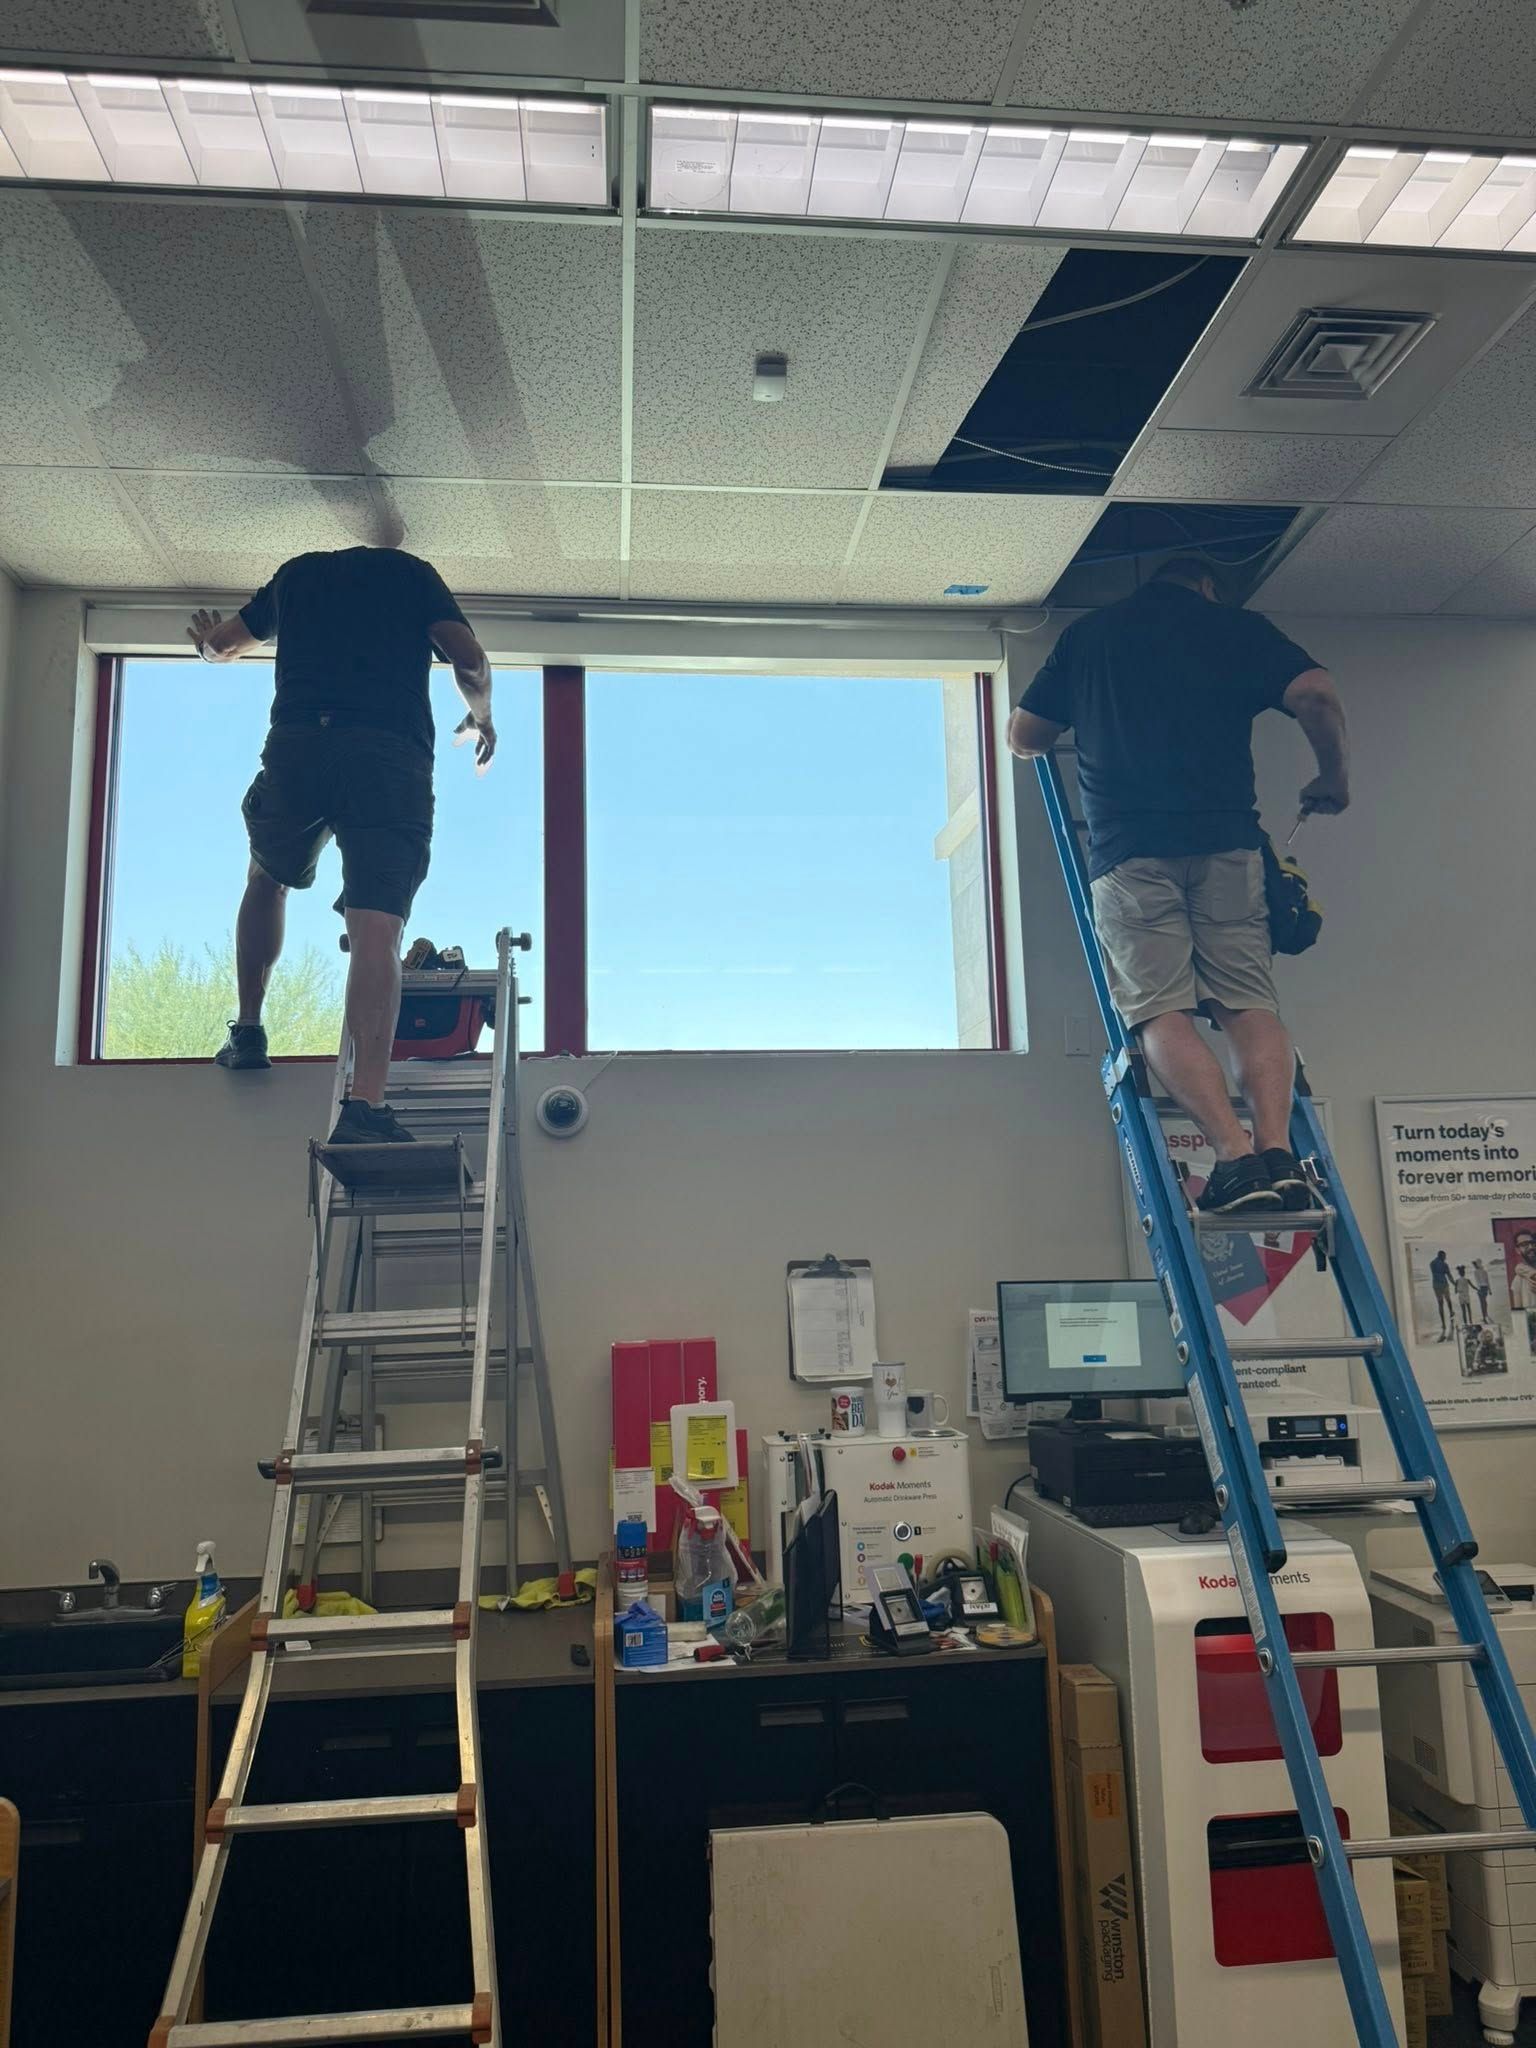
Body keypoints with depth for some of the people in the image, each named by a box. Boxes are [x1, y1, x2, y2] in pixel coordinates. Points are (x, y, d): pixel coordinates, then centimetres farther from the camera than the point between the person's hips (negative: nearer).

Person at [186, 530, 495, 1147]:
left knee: (268, 878, 30)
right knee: (377, 933, -12)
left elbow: (221, 644, 42)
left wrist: (206, 639, 66)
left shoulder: (297, 573, 28)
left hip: (296, 748, 3)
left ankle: (248, 1031, 29)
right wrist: (481, 719, 24)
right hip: (392, 755, -2)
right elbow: (469, 658, 4)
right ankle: (365, 1106, -24)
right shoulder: (413, 573, 20)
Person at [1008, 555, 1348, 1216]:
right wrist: (1334, 775, 17)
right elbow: (1317, 694, 1)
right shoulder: (1239, 627, 16)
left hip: (1127, 850, -1)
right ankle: (1277, 1150, -15)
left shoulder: (1087, 634, 19)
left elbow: (1022, 736, 22)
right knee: (1250, 1002, 1)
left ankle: (1236, 1154, -20)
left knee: (1160, 1012, -6)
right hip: (1226, 842, 1)